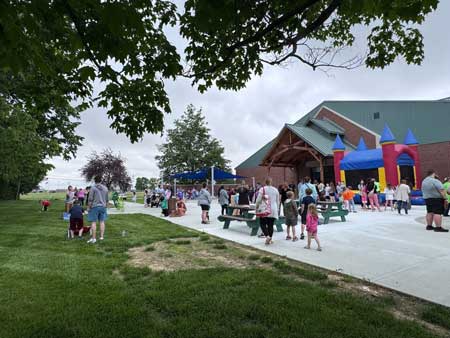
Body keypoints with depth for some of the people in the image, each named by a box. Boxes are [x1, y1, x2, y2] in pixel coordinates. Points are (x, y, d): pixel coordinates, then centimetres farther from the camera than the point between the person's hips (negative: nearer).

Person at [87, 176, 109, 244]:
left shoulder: (93, 188, -7)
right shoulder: (105, 188, 8)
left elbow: (90, 199, -9)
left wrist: (89, 207, -1)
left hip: (95, 207, -4)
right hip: (103, 207, 5)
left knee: (93, 222, 0)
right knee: (102, 221, 9)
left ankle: (93, 238, 2)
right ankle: (102, 236, 12)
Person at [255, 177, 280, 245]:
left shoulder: (262, 189, -6)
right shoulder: (275, 190, 6)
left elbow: (258, 200, -7)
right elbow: (278, 201, 14)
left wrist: (257, 208, 6)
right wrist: (277, 209, 24)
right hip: (273, 210, 4)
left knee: (262, 223, 4)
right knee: (271, 225, 8)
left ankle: (267, 236, -12)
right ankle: (270, 239, 13)